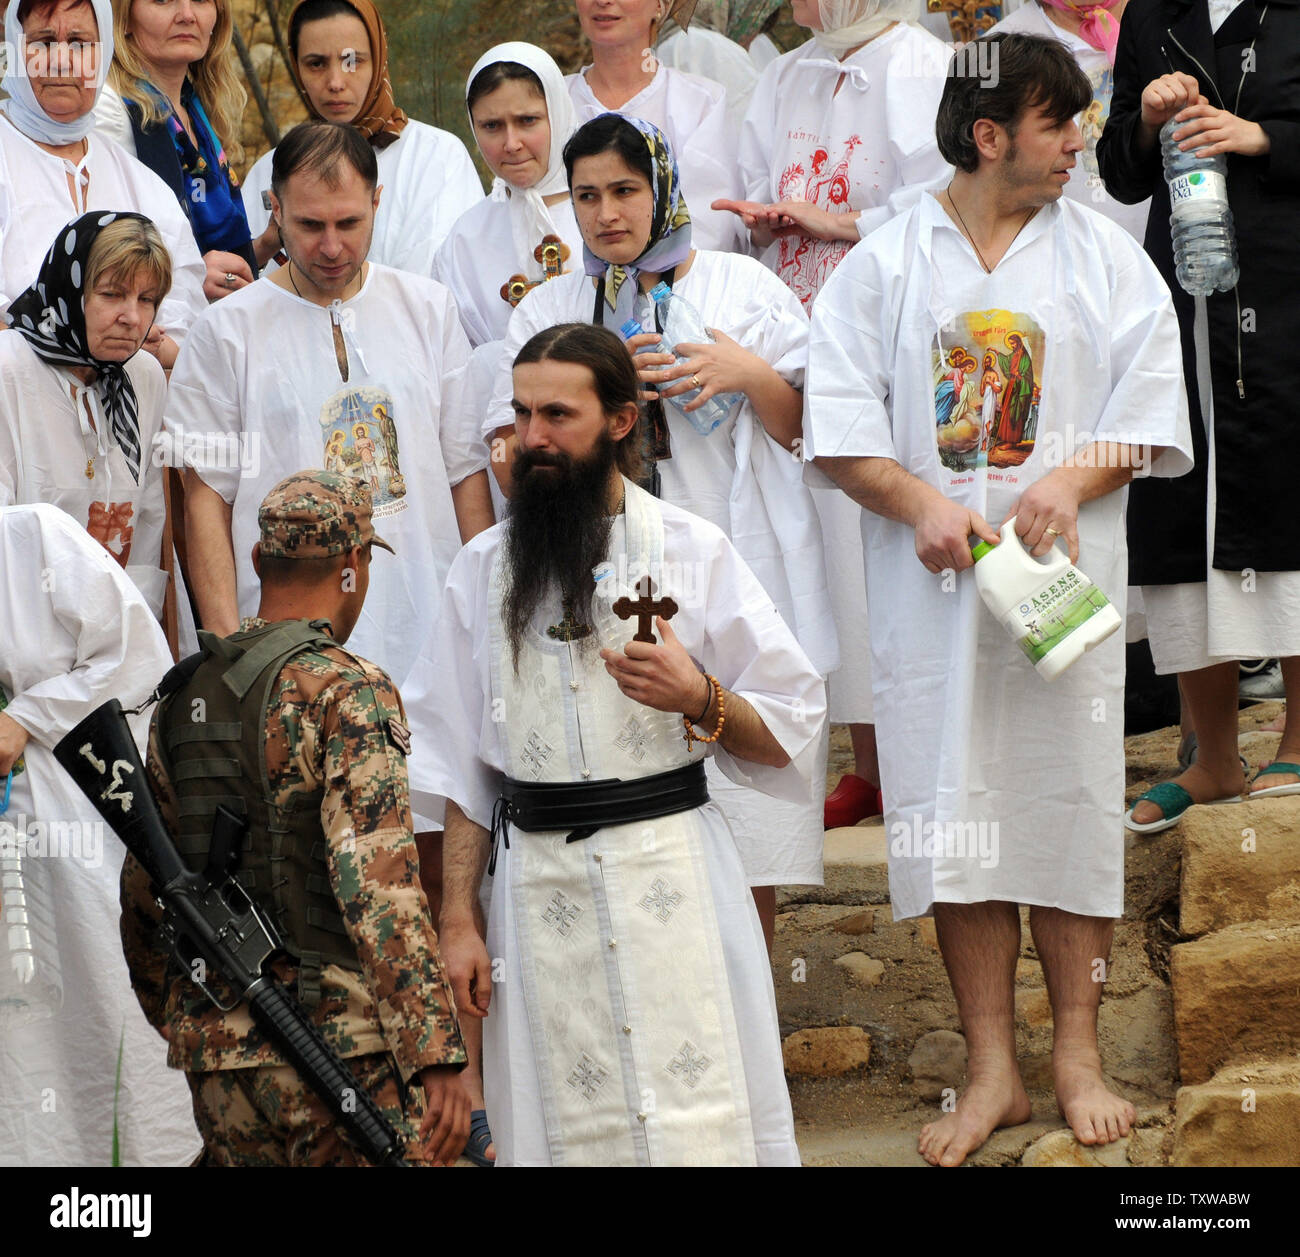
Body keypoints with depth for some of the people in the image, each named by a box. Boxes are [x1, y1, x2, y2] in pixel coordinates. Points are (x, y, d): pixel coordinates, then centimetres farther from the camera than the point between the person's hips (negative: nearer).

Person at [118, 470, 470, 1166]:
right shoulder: (347, 690, -9)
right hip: (338, 1037, -7)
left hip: (218, 1058, 7)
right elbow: (378, 884, -19)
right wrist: (438, 1058, -21)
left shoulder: (183, 698, 13)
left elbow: (143, 887, 21)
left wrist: (173, 1019, 35)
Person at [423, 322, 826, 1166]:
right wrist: (459, 919, 5)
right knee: (563, 1128, 4)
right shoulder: (485, 567, 9)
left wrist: (698, 699, -16)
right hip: (539, 889, 2)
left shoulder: (692, 550, 1)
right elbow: (467, 764, 10)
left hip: (673, 879, -2)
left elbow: (789, 735, 2)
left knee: (700, 1127, -7)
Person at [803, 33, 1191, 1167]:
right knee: (956, 812, 1)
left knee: (1070, 797, 2)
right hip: (935, 580, 0)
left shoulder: (1107, 258, 7)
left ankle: (1078, 1057, 14)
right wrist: (920, 502, -15)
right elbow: (842, 428, 0)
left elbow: (1149, 413, 3)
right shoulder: (884, 266, 4)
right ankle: (993, 1071, 9)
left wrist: (1068, 480, -14)